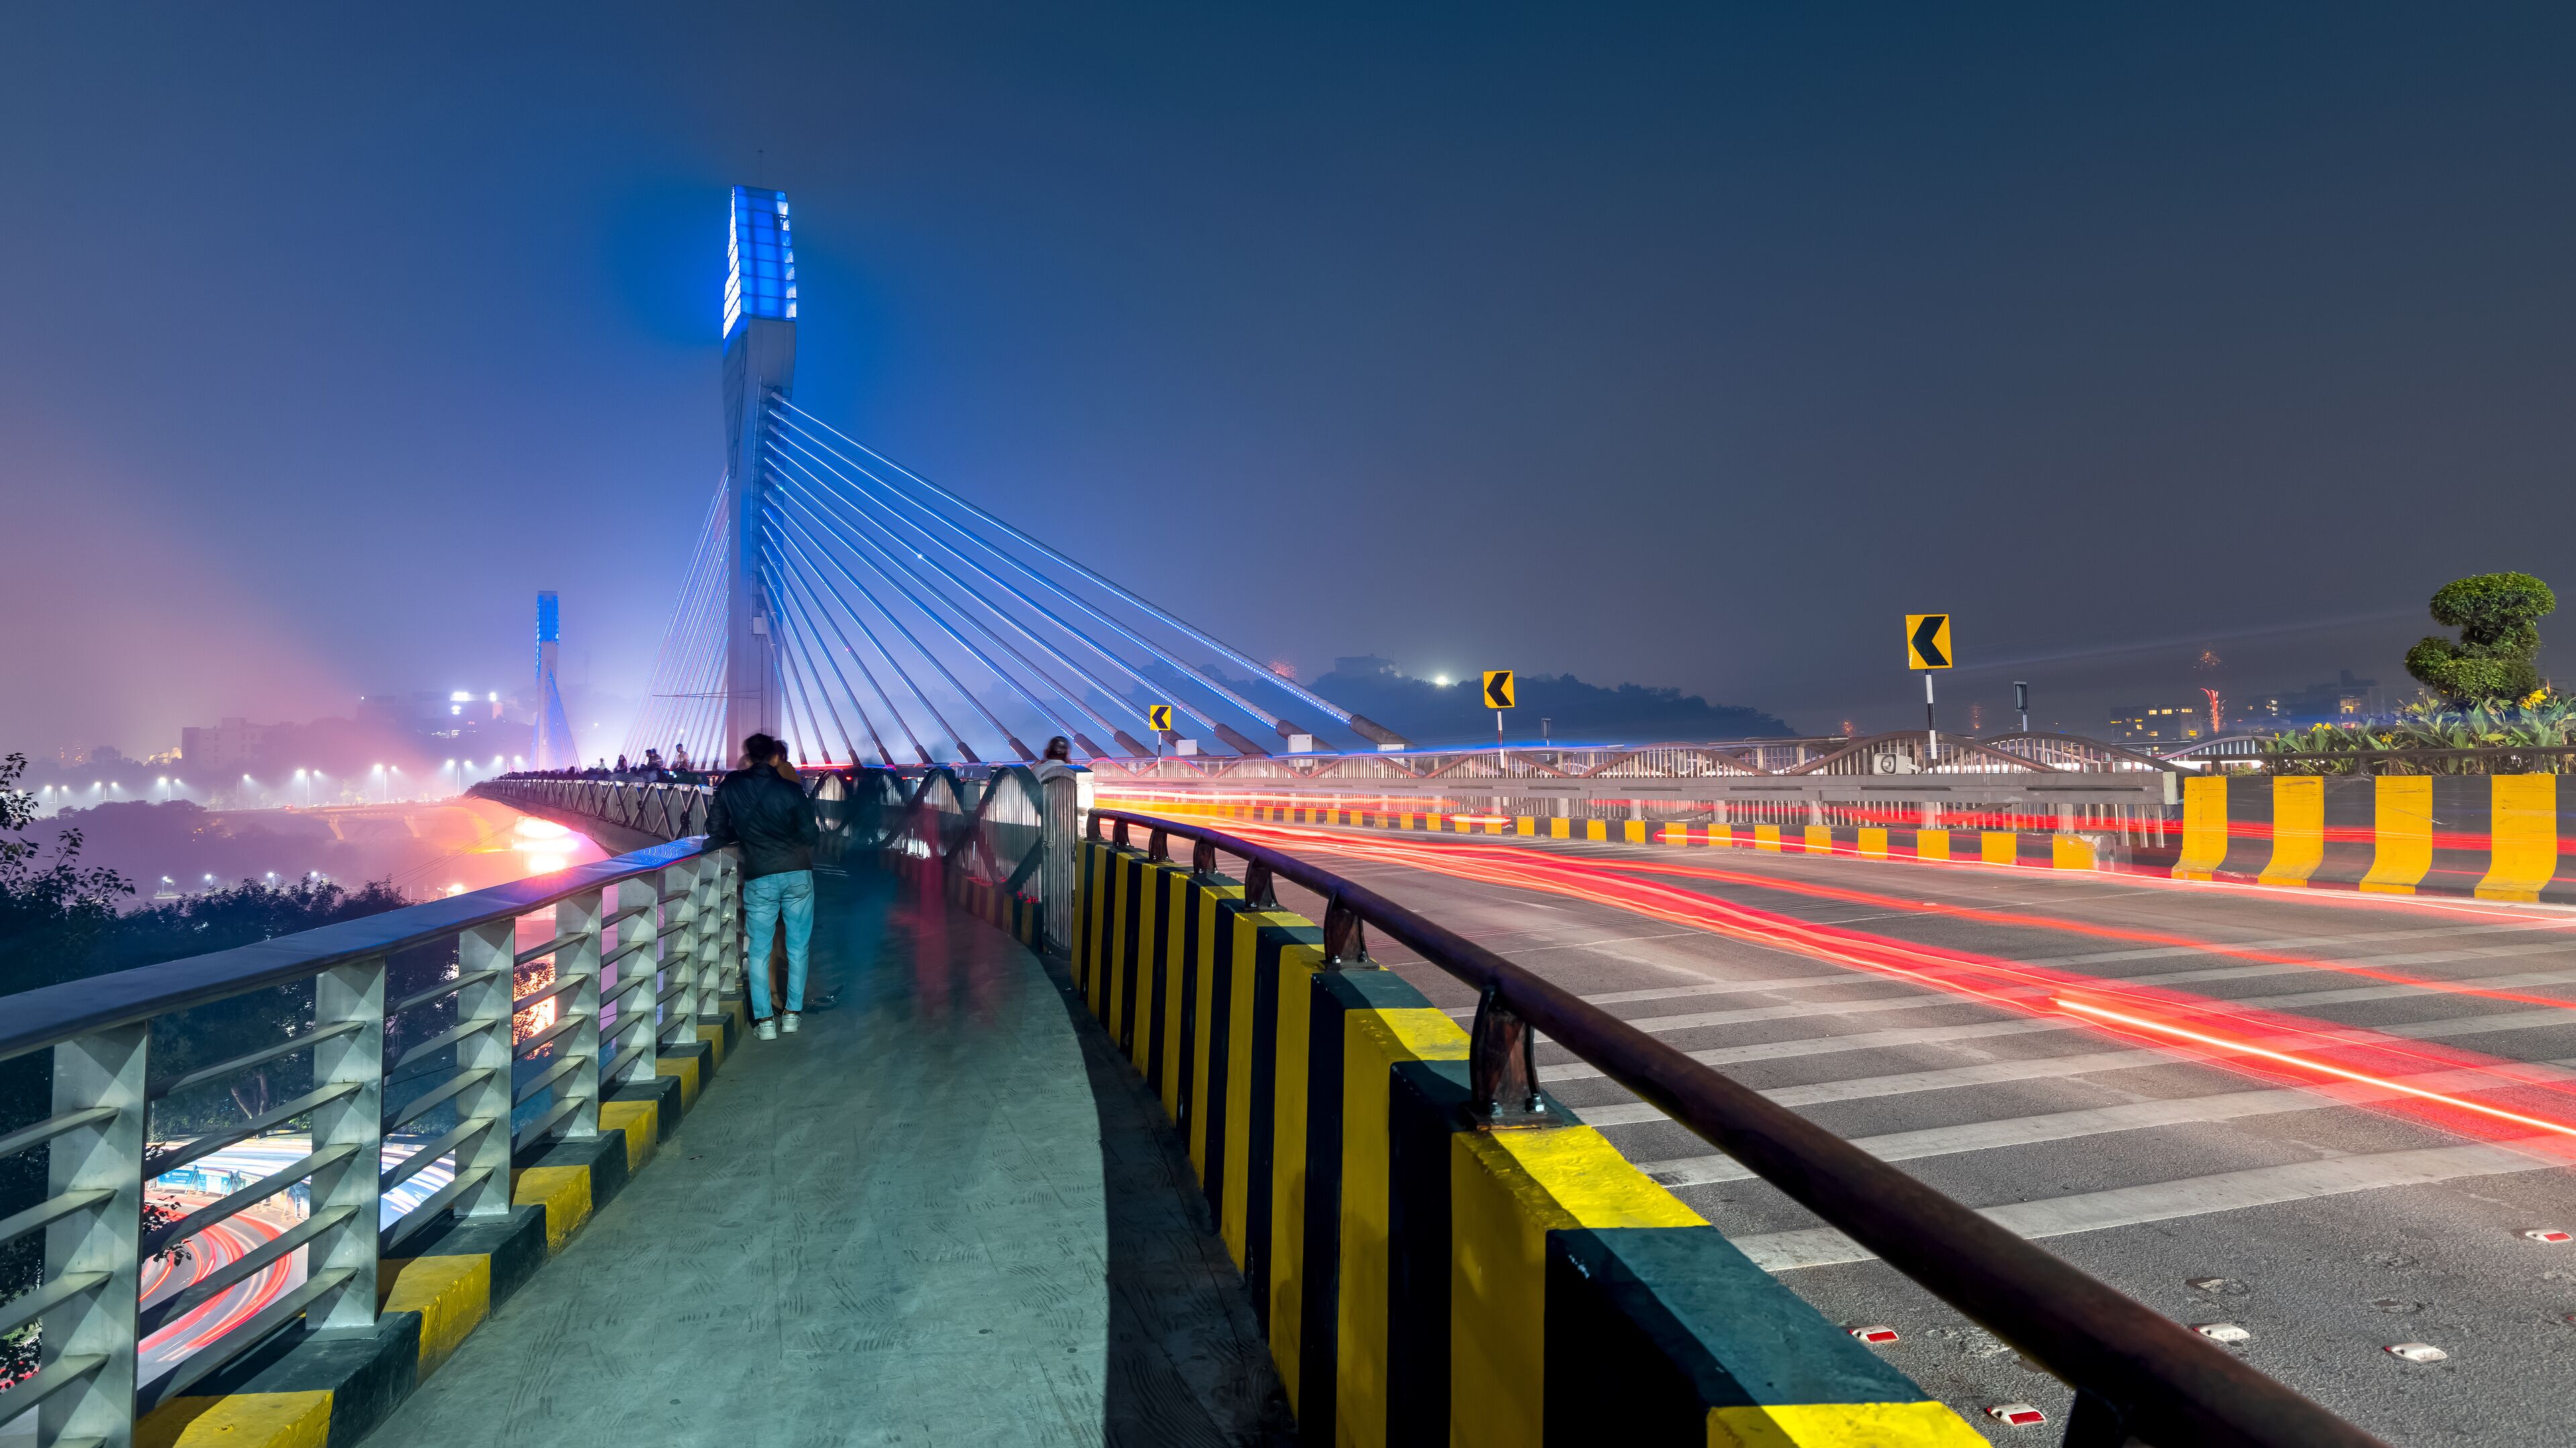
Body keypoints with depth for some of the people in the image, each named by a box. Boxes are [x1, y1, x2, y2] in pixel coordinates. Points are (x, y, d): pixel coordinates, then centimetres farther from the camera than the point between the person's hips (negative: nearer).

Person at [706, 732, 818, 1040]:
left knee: (759, 951, 10)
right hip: (798, 873, 0)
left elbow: (716, 832, 5)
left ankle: (764, 1020, 7)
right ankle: (792, 1013, 14)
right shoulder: (790, 789, -5)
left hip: (759, 878, 0)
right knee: (797, 947, 11)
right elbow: (810, 835, -2)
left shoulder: (729, 787, 0)